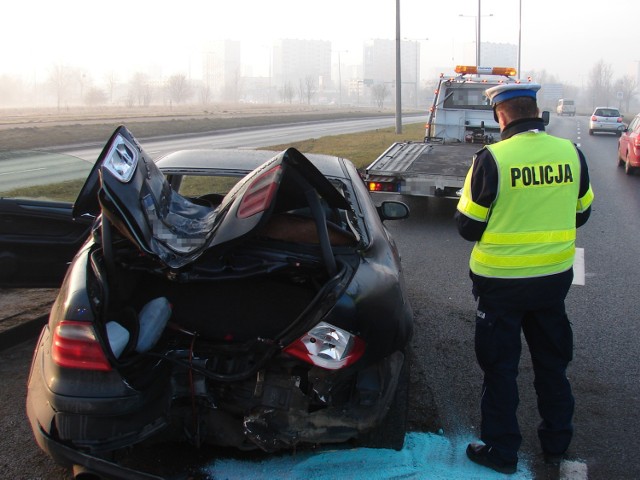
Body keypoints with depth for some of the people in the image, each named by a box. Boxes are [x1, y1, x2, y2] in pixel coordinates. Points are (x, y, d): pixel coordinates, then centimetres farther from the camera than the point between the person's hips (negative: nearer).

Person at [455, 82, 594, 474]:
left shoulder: (491, 159, -18)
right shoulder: (571, 153, -4)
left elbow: (468, 227, -11)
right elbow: (581, 214, 9)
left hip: (501, 281, -4)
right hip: (554, 277, 4)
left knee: (500, 367, 10)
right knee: (553, 361, 20)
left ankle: (501, 451, 21)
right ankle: (557, 443, 33)